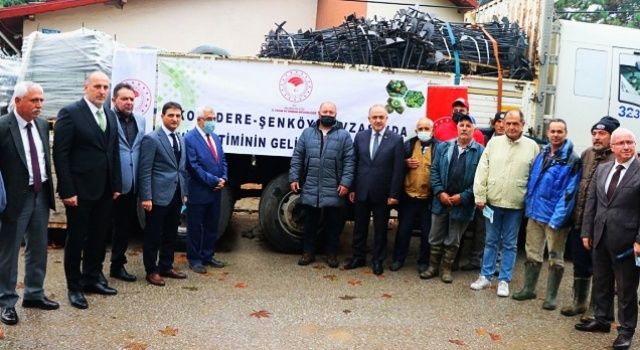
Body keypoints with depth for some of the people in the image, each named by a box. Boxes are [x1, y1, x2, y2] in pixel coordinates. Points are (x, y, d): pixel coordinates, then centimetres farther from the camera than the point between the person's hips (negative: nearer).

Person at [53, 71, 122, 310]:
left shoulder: (110, 116, 10)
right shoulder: (70, 113, -10)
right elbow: (60, 154, -13)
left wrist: (116, 185, 8)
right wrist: (67, 191, -17)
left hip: (104, 191, 6)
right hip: (80, 190, -6)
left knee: (99, 237, 14)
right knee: (76, 239, 6)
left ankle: (92, 279, 29)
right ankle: (74, 287, 18)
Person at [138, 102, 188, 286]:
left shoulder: (180, 139, 14)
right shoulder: (151, 139, -10)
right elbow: (145, 171, -13)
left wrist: (184, 192, 14)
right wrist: (146, 197, -18)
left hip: (176, 195, 7)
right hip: (158, 195, -7)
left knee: (171, 234, 16)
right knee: (153, 235, 3)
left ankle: (166, 266, 28)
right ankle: (151, 271, 14)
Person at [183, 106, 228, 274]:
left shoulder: (215, 138, 13)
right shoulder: (190, 138, -12)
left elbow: (223, 161, 15)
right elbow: (194, 166, -17)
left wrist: (223, 178, -3)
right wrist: (213, 181, -17)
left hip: (215, 191, 7)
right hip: (198, 192, -7)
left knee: (212, 226, 15)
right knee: (195, 227, 5)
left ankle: (208, 256, 27)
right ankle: (194, 259, 16)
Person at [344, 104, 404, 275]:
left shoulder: (396, 139, -5)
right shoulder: (360, 136, 4)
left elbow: (398, 169, -7)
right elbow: (354, 164, 6)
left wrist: (394, 194, -10)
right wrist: (352, 188, 2)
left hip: (382, 193, -3)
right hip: (361, 191, 3)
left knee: (380, 229, 9)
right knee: (359, 226, 13)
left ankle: (377, 260, 21)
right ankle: (358, 257, 26)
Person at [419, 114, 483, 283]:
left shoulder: (481, 152, -6)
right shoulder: (443, 147, 6)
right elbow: (435, 171, 4)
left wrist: (463, 197, -13)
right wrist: (440, 192, -8)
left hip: (463, 204, -3)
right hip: (441, 201, 3)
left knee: (453, 241, 11)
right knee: (435, 238, 12)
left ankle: (446, 268, 25)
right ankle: (433, 267, 26)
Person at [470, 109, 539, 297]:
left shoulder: (532, 146, -1)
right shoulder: (494, 143, 1)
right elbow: (482, 171, 0)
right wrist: (480, 197, -4)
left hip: (516, 205, -1)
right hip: (493, 202, 1)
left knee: (510, 245, 9)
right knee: (491, 241, 13)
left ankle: (504, 280, 18)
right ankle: (485, 276, 23)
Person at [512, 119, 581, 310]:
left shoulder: (572, 160, -10)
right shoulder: (542, 154, 9)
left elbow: (569, 192, -16)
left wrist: (557, 219, -20)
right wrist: (529, 206, 8)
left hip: (555, 217, -6)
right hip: (536, 213, 6)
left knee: (555, 258, 6)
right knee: (532, 253, 15)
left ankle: (551, 296, 15)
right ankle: (528, 289, 28)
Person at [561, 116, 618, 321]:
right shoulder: (587, 154, 8)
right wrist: (576, 211, 12)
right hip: (580, 220, 6)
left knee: (598, 267, 7)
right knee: (580, 264, 18)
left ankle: (594, 309, 21)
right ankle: (579, 302, 34)